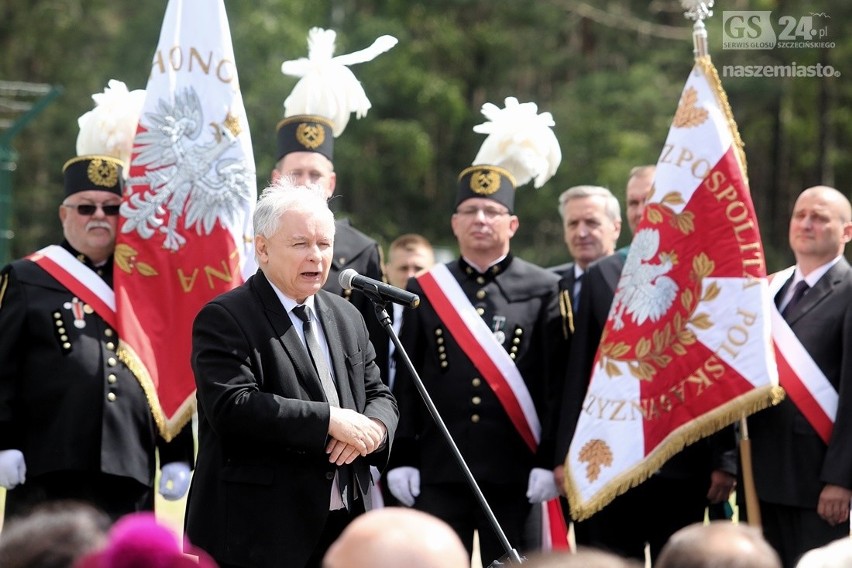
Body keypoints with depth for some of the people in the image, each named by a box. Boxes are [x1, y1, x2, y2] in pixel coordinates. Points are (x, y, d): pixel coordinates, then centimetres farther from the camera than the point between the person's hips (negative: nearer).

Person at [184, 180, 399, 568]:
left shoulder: (346, 318, 16)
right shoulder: (225, 319, -7)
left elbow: (380, 396, 18)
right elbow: (232, 406, -20)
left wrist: (371, 429, -7)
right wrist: (329, 421, -21)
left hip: (344, 527, 7)